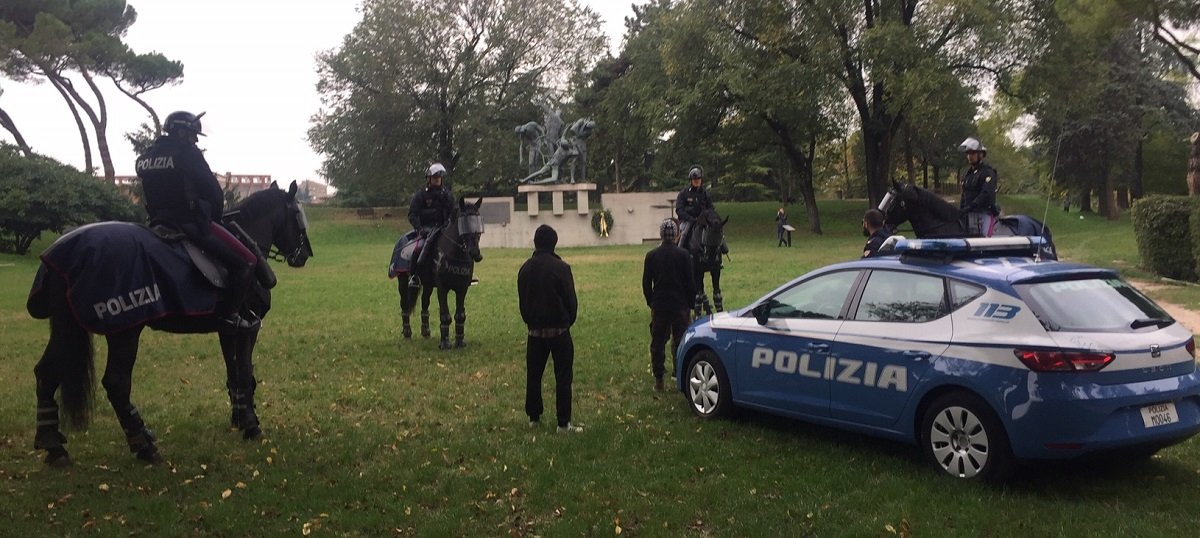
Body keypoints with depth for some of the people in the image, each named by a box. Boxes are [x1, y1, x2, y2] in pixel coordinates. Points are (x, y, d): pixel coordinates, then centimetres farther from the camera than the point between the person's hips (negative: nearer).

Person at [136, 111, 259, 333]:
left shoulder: (144, 158, 14)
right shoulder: (187, 153, -9)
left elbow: (152, 195, 19)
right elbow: (212, 191, -7)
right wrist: (215, 217, 9)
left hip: (159, 223, 9)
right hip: (191, 222, -8)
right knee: (247, 262, -6)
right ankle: (228, 314, -15)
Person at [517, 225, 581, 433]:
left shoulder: (525, 268, 3)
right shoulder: (560, 267, -13)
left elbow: (522, 301, 8)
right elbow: (571, 299, -9)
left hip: (535, 330, 5)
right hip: (558, 329, -5)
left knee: (533, 374, 14)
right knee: (563, 376, 1)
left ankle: (534, 417, 21)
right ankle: (563, 423, 1)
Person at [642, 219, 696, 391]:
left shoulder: (651, 256, -2)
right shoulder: (684, 255, -6)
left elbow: (646, 284, 3)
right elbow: (690, 283, -3)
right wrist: (690, 303, 8)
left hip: (658, 306, 1)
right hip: (680, 306, -1)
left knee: (657, 343, 7)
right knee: (680, 342, 7)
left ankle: (658, 380, 9)